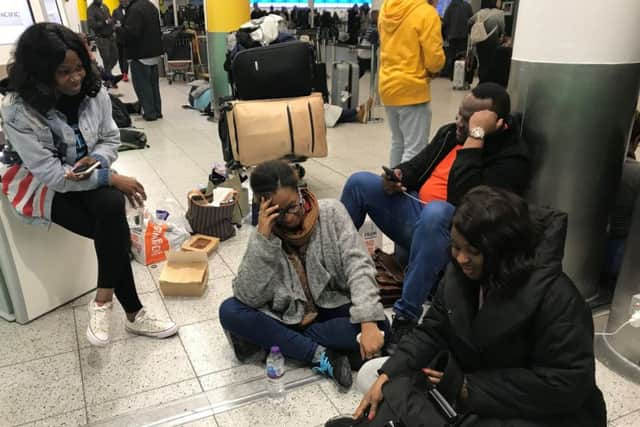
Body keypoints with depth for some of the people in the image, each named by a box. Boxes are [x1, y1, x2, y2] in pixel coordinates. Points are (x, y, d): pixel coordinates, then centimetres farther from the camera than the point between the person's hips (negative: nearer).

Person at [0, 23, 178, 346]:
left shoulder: (94, 92, -8)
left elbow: (111, 139, 4)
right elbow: (51, 174, -23)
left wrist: (94, 160, -19)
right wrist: (112, 178, -25)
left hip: (88, 176, 4)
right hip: (42, 186, -4)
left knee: (112, 209, -31)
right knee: (114, 228, -26)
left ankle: (102, 302, -16)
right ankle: (133, 314, -11)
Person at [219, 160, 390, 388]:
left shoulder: (331, 212, -11)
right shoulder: (264, 234, -10)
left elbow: (358, 264, -19)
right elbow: (249, 297, -19)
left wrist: (368, 323, -31)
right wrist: (263, 238, -27)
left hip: (331, 308, 0)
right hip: (287, 316, 1)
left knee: (379, 325, -28)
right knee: (230, 311, -24)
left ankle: (276, 342, -18)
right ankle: (320, 355, -22)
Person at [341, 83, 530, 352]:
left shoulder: (513, 157, -12)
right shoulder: (450, 133, 10)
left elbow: (462, 200, -26)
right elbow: (416, 166, 21)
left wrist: (476, 136, -25)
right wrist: (398, 176, -3)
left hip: (452, 234, -7)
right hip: (414, 216, 7)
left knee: (435, 211, -39)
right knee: (360, 182, -5)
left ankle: (406, 317, -32)